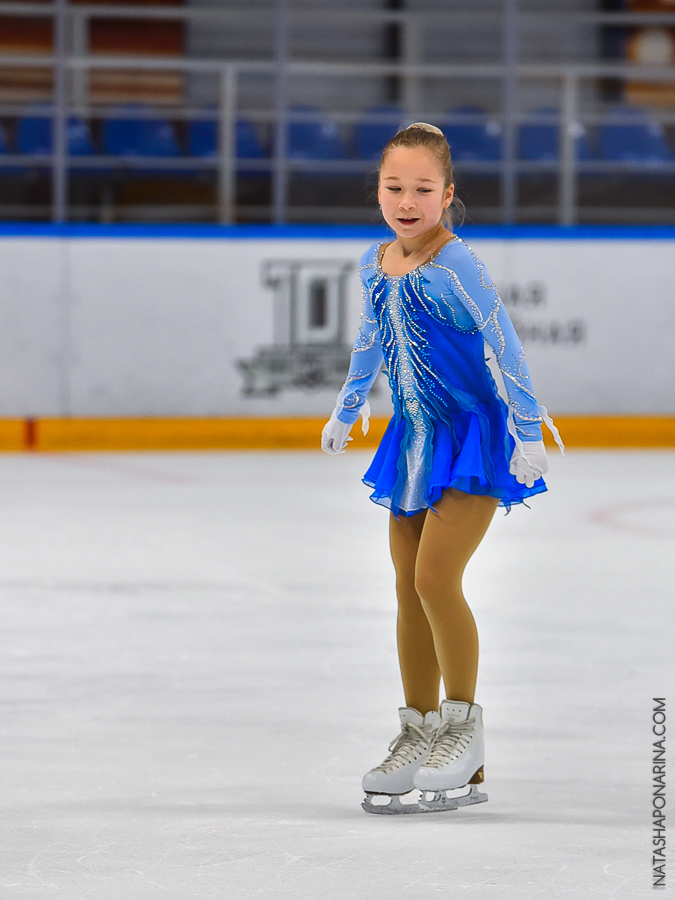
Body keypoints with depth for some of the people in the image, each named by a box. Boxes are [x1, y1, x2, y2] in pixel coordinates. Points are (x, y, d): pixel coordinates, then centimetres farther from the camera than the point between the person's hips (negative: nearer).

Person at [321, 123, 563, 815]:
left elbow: (504, 345, -18)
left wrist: (527, 433, -19)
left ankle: (464, 723, 0)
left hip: (472, 433, -7)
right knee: (409, 590, 9)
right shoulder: (375, 264, 3)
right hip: (415, 438, 7)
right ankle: (419, 734, 19)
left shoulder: (453, 263, -18)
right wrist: (346, 411, 31)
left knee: (435, 579, -16)